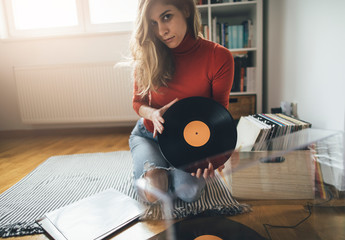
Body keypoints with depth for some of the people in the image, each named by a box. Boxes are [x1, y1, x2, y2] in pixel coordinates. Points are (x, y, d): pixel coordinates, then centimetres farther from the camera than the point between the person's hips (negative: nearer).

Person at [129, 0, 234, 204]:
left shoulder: (219, 57, -18)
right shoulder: (149, 55, -12)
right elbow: (138, 102, -3)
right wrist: (153, 114, -28)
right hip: (148, 135, 1)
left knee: (189, 191, -26)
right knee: (152, 193, -23)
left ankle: (163, 169, 9)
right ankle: (154, 170, 14)